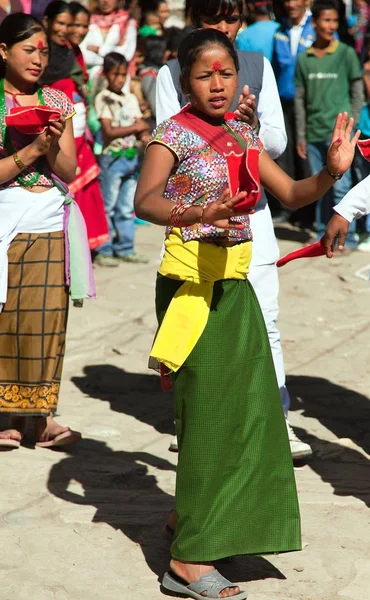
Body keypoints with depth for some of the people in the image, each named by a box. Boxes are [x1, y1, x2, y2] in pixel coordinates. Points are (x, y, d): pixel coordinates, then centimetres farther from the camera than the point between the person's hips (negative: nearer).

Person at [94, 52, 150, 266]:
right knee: (108, 206, -1)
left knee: (127, 207, 10)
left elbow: (141, 127, 9)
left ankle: (125, 249, 17)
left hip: (132, 157, 6)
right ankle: (104, 251, 4)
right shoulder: (103, 98, -5)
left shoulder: (131, 99, 13)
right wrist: (135, 128, -14)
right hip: (112, 158, -6)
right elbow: (109, 130, -14)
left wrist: (145, 136, -12)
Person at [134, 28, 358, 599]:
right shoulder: (174, 134, -9)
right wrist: (198, 214, -42)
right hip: (192, 282, -7)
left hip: (234, 283, 7)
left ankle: (197, 517, 31)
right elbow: (144, 200, -25)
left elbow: (291, 193, 11)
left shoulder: (243, 136, 11)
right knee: (210, 411, -8)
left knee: (247, 409, 12)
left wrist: (330, 172, -8)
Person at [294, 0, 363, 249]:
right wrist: (301, 136, 8)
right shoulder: (304, 58, 7)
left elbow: (357, 93, 1)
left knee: (340, 186, -6)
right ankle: (323, 235, 18)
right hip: (314, 133, 3)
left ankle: (346, 238, 0)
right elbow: (300, 99, 10)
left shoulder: (346, 53, -1)